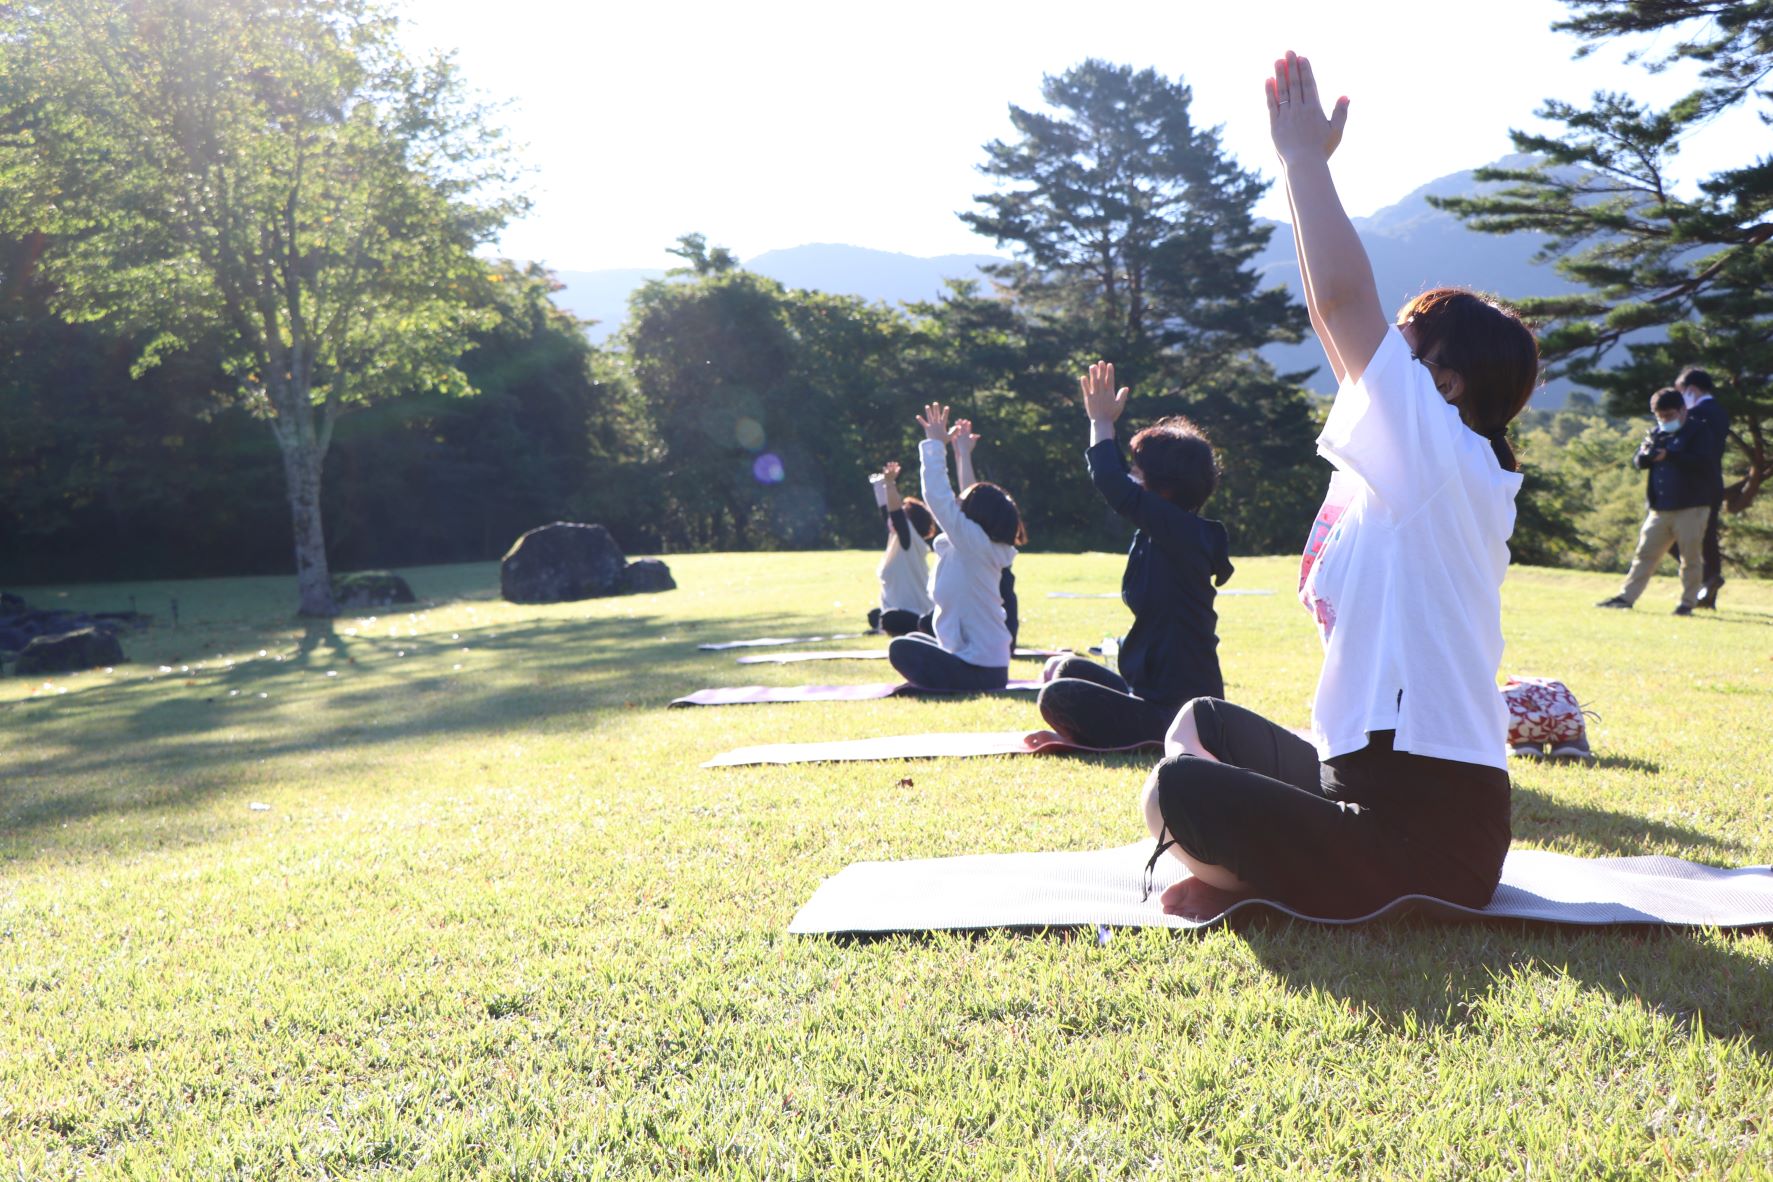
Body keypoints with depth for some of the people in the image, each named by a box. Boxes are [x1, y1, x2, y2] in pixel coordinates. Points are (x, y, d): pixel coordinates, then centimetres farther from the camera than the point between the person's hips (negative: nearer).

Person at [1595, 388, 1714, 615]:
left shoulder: (1698, 432, -2)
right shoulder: (1656, 434, 14)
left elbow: (1702, 462, -17)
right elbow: (1637, 462, 7)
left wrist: (1669, 455, -26)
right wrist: (1645, 454, -16)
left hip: (1691, 508, -5)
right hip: (1660, 509, 5)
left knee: (1690, 557, 0)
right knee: (1645, 554, 7)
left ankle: (1687, 602, 6)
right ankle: (1626, 597, 8)